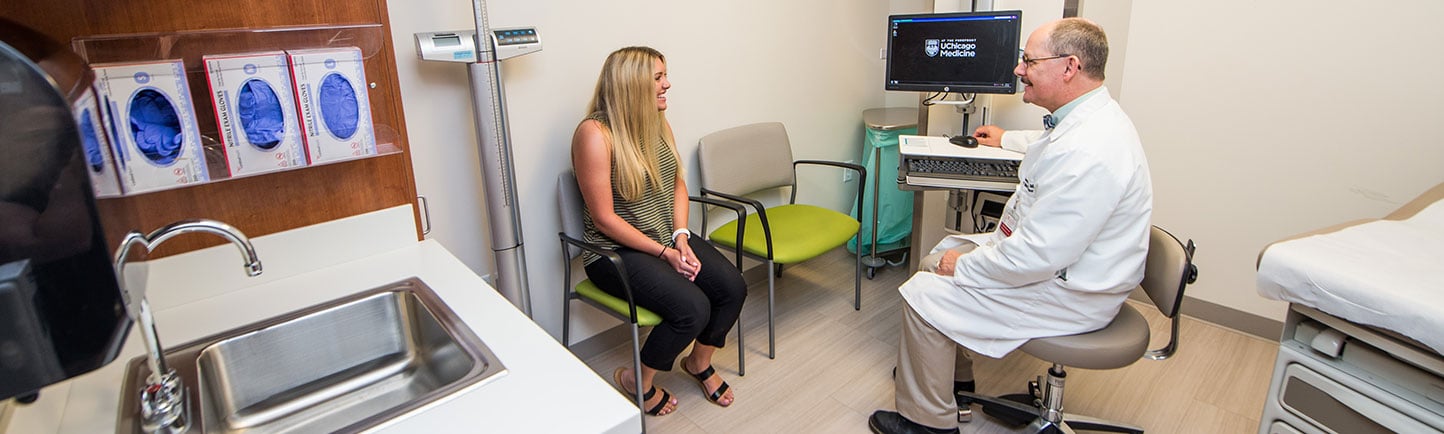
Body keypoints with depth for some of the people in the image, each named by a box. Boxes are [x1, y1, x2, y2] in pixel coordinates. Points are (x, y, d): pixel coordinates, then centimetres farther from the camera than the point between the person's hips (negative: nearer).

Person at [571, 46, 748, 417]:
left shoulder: (658, 122, 6)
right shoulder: (595, 133, -18)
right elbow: (604, 219, -18)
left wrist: (681, 238, -6)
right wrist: (666, 253, -17)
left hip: (669, 238, 7)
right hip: (616, 250, -7)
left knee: (733, 287, -12)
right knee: (693, 308, -25)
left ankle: (699, 362, 18)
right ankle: (637, 379, 4)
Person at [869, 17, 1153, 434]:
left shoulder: (1087, 154, -33)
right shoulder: (1088, 117, 2)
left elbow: (1036, 256, -32)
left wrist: (963, 266, -18)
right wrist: (1007, 140, 46)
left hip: (1069, 292, -10)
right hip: (1038, 248, 10)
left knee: (924, 294, -14)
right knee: (936, 258, 14)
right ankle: (955, 377, 29)